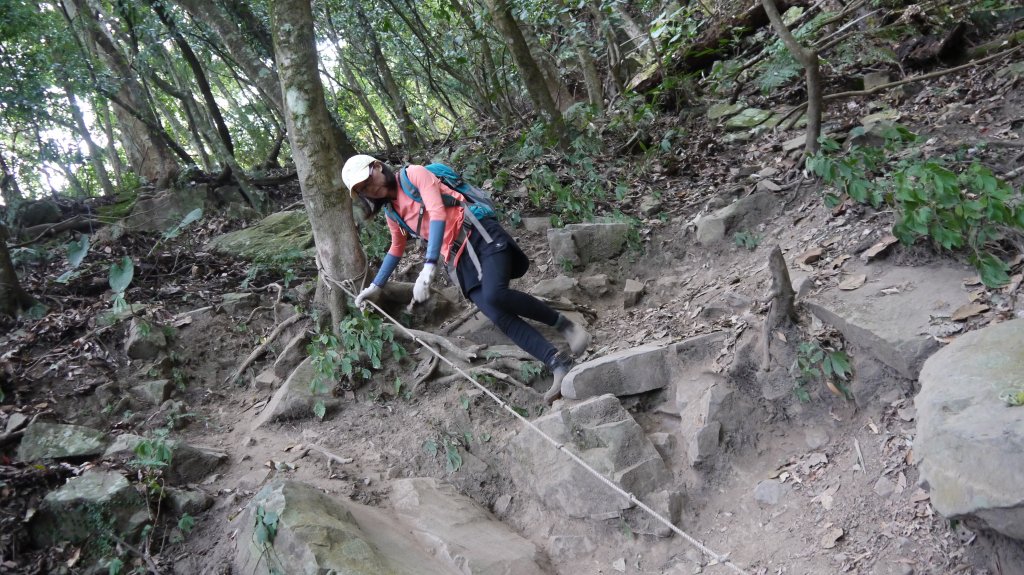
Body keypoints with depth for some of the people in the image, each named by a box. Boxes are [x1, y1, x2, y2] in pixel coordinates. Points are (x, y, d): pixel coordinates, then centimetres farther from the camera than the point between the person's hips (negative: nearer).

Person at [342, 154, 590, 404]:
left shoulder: (414, 174, -2)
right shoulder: (392, 212, 19)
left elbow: (438, 214, -14)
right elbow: (396, 249, 37)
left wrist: (428, 267, -24)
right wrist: (375, 286, 37)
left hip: (480, 235, -6)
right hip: (457, 258, 6)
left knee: (494, 295, -32)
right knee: (499, 317, -17)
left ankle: (563, 324, -13)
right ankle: (560, 365, -21)